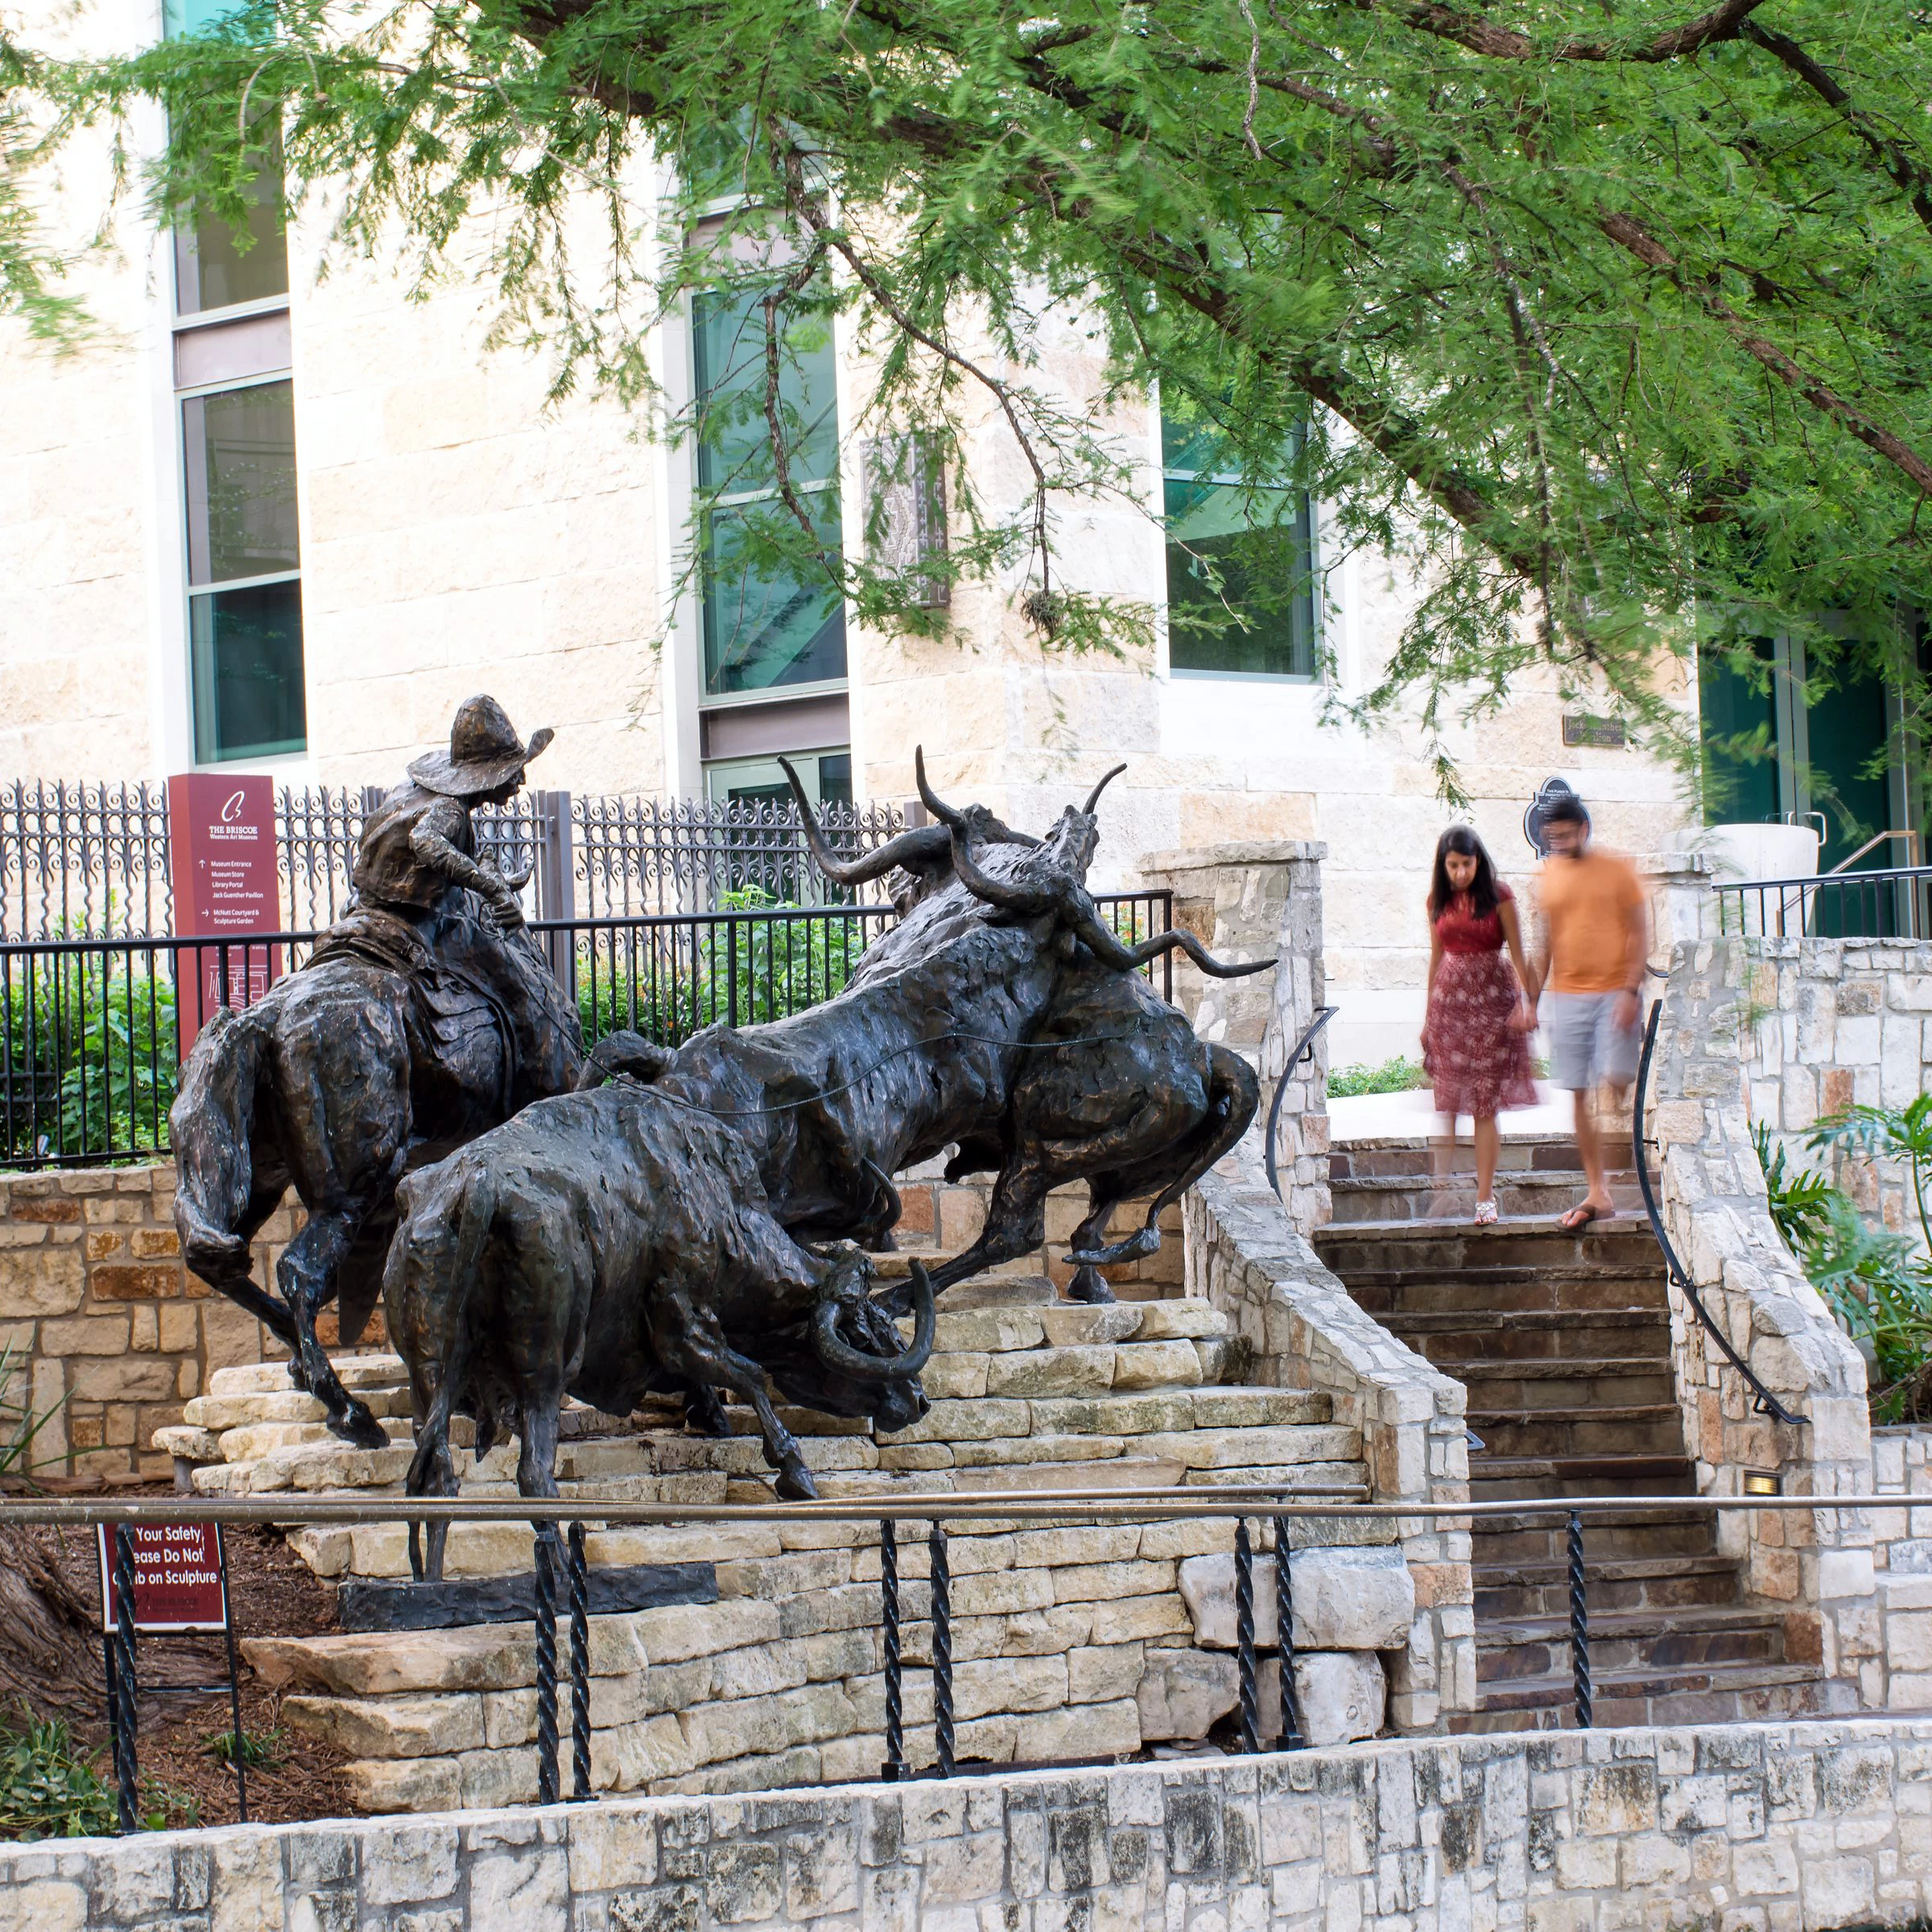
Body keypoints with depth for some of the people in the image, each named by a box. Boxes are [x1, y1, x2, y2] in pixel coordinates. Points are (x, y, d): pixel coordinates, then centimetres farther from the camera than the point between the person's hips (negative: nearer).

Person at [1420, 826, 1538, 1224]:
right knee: (1447, 1100, -3)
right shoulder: (1439, 901, 8)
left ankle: (1485, 1196, 1)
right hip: (1449, 998, 3)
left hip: (1491, 1000, -3)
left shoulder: (1499, 897, -4)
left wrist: (1525, 1001, -15)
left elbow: (1517, 954, -4)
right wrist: (1428, 1015, 17)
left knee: (1485, 1102, -3)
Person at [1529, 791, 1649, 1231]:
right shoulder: (1548, 875, 10)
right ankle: (1597, 1192, 6)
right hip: (1566, 994, 4)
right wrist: (1533, 999, 11)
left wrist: (1631, 990, -12)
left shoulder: (1618, 870, -1)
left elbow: (1639, 933, -2)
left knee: (1617, 1085, -13)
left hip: (1614, 992, -4)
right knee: (1578, 1096, 2)